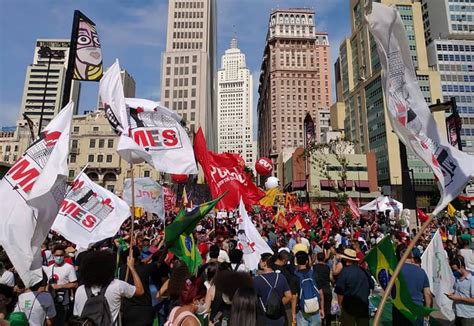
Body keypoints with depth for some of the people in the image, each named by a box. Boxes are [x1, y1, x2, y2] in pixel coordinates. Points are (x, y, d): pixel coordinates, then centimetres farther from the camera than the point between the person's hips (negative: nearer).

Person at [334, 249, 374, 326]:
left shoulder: (344, 272, -17)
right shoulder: (363, 270, -4)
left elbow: (340, 292, -16)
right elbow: (372, 285, 9)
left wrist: (340, 304, -1)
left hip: (349, 306, -5)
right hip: (364, 305, 5)